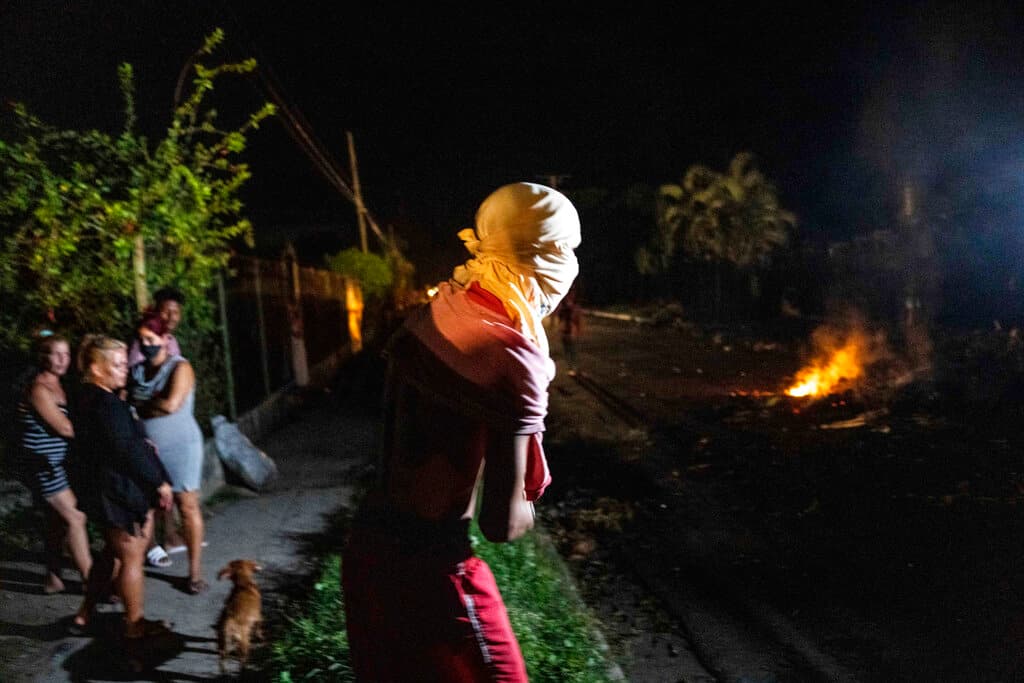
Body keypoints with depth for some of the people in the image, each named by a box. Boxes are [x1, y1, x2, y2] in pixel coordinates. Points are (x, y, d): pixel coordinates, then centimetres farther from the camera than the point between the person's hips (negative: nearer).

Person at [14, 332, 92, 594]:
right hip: (41, 464, -9)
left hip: (52, 464, 9)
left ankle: (53, 578, 25)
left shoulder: (55, 385, 10)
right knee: (75, 518, -5)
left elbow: (64, 425, 8)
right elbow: (65, 428, -18)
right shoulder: (39, 388, -17)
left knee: (57, 519, 14)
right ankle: (89, 580, 4)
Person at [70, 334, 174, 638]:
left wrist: (142, 443, 8)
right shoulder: (106, 403, -24)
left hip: (102, 490, 10)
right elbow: (128, 450, -24)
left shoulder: (87, 398, 8)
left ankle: (84, 615, 34)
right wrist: (159, 482, -16)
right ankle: (135, 624, 20)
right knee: (132, 557, 5)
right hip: (122, 494, -10)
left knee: (112, 552, 24)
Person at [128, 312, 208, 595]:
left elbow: (171, 404, -21)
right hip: (146, 448, 5)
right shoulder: (136, 371, 9)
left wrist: (140, 407, -5)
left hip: (179, 447, -5)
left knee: (187, 506, 1)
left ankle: (195, 571, 9)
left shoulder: (180, 368, -8)